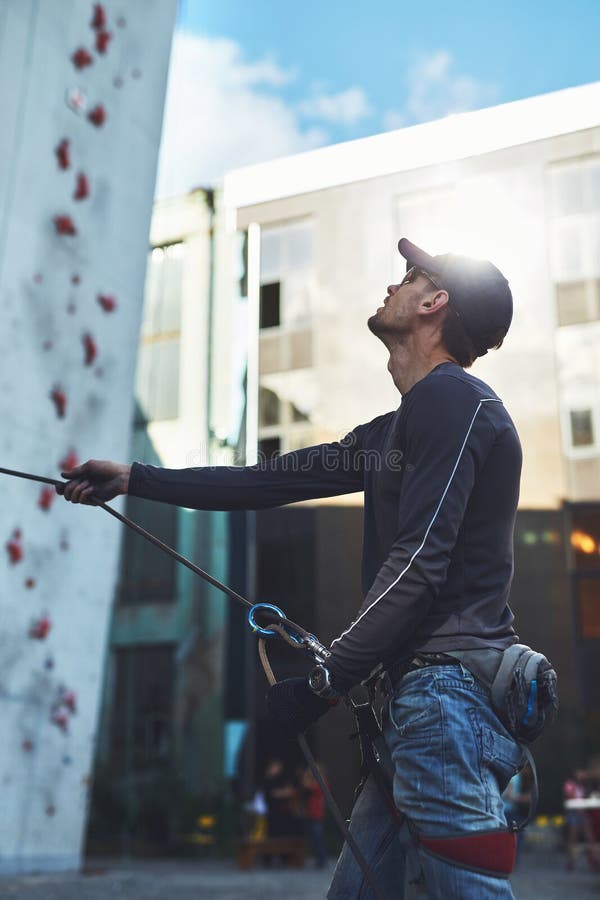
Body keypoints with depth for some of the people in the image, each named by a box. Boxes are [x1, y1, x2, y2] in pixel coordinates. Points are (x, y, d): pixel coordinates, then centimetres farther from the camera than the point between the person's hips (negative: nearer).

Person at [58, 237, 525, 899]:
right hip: (418, 698, 9)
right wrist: (132, 480, 25)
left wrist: (322, 683, -13)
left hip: (449, 690, -9)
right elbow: (271, 480, 23)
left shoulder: (452, 397, -9)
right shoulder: (395, 431, 22)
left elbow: (419, 564, -17)